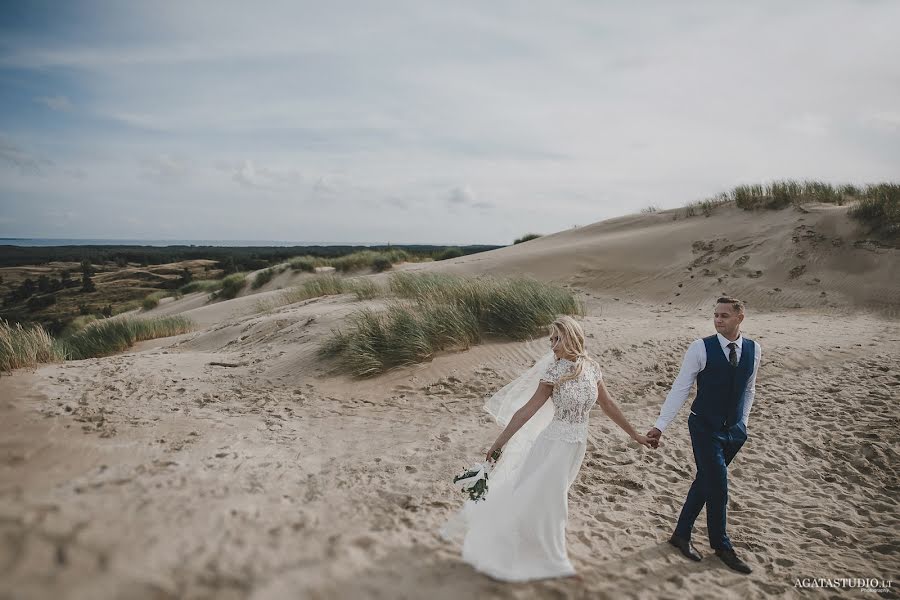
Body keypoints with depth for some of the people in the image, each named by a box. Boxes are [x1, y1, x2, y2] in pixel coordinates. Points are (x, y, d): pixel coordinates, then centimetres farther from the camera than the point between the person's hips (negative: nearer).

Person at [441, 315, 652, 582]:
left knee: (548, 497, 15)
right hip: (555, 443, -3)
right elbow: (528, 409, -12)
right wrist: (501, 440, -12)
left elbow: (608, 405, 9)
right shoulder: (554, 370, -13)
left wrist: (634, 434, 14)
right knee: (535, 495, 4)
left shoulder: (592, 367, -2)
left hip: (576, 446, 3)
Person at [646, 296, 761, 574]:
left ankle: (681, 534, 30)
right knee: (718, 487, -1)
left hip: (734, 431, 5)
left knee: (705, 482, 13)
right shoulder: (700, 348, -15)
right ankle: (721, 545, 23)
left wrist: (742, 422, 14)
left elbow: (748, 390, 13)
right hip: (705, 429, -4)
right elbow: (680, 388, -13)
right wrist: (660, 425, -16)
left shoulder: (753, 349, -1)